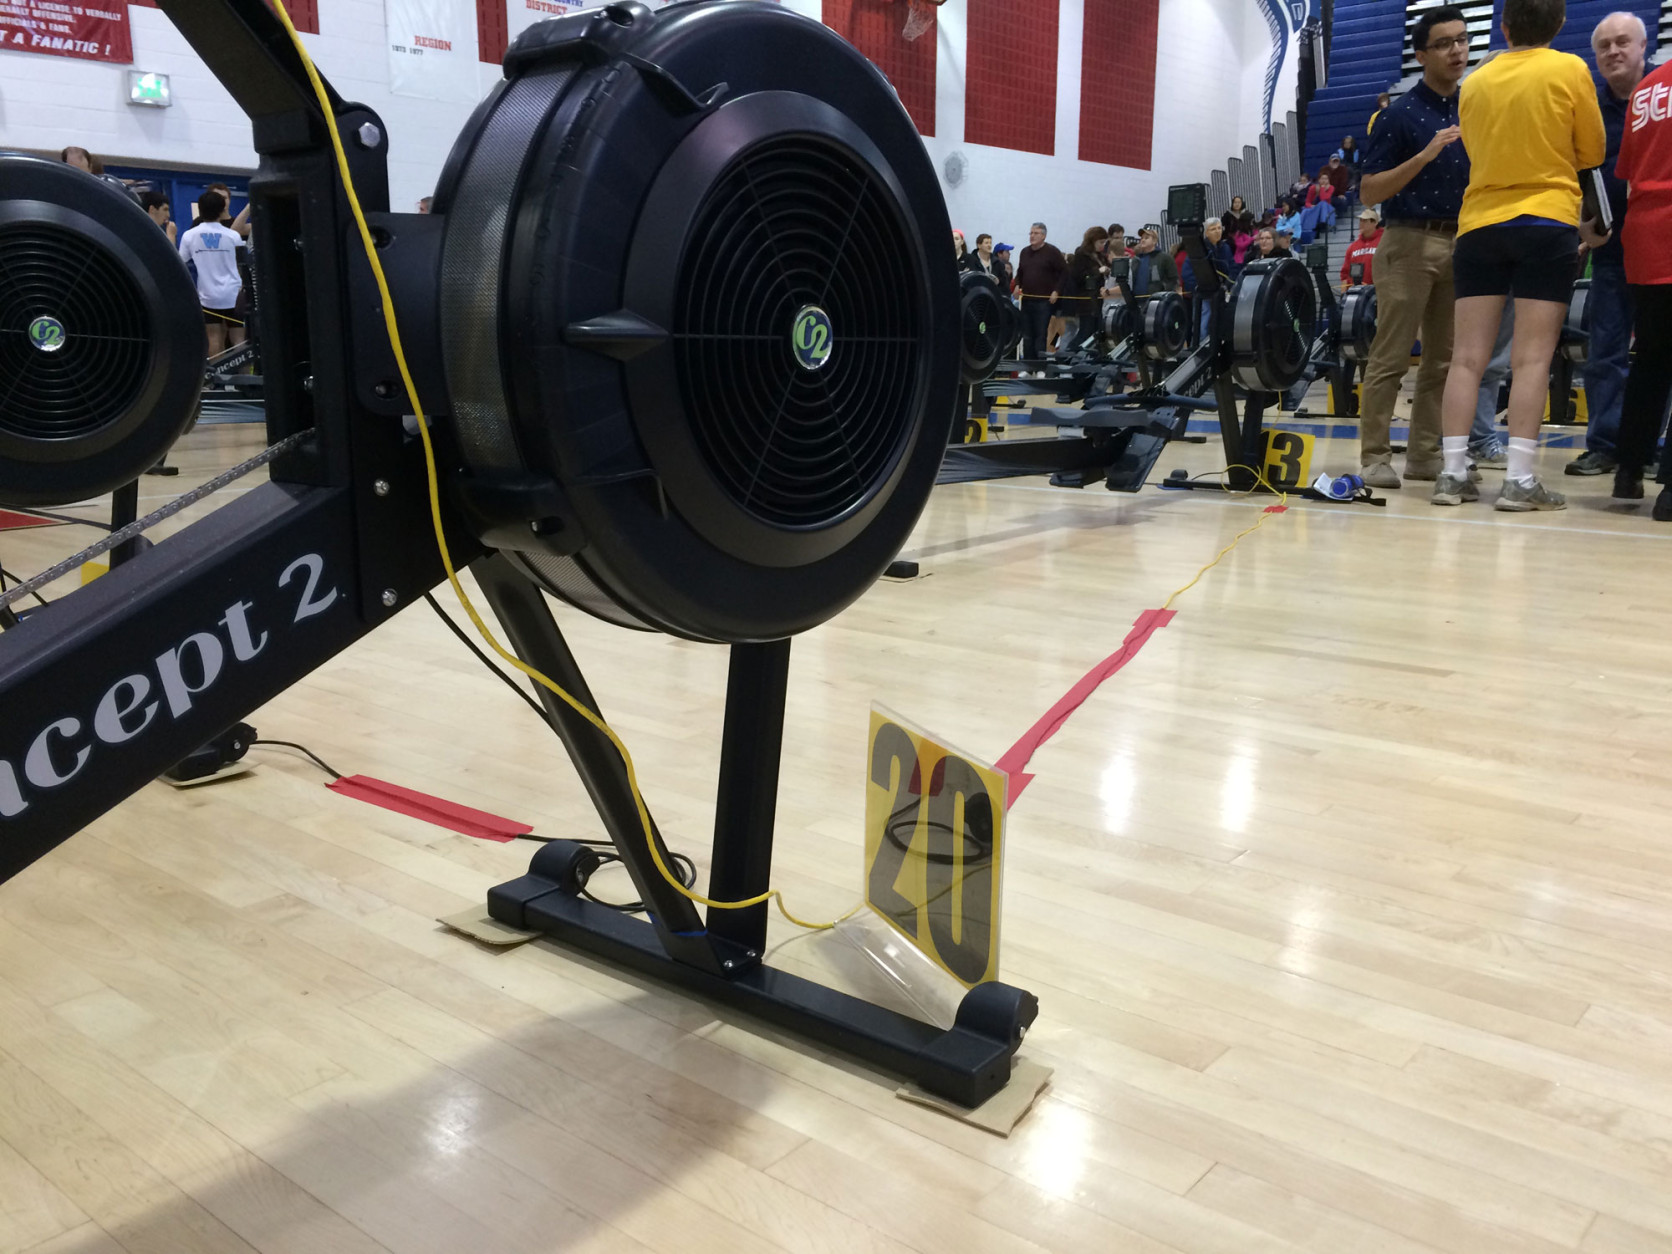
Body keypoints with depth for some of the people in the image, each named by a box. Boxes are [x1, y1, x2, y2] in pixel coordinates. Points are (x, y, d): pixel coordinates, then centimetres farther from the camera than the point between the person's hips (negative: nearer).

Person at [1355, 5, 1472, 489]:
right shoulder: (1399, 114, -4)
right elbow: (1369, 193, -9)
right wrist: (1425, 155, -20)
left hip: (1461, 244, 6)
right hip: (1410, 242, -6)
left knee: (1444, 357, 6)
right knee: (1391, 356, -7)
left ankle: (1425, 452, 12)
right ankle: (1375, 455, -4)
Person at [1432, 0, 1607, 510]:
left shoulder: (1475, 83, 7)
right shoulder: (1569, 71, -3)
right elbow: (1593, 152, 5)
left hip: (1478, 226, 3)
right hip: (1547, 224, -3)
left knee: (1468, 356, 2)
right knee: (1532, 358, -5)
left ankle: (1453, 473, -1)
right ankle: (1520, 480, -8)